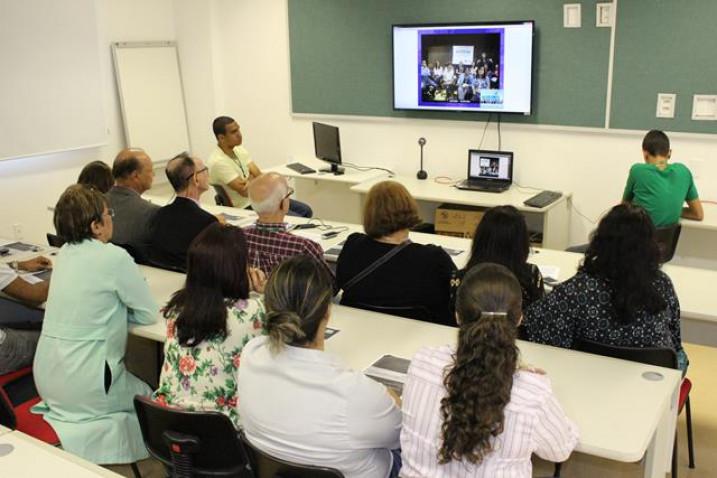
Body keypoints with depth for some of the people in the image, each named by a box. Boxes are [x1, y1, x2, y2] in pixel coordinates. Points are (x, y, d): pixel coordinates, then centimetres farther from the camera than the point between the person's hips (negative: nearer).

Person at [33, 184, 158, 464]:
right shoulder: (114, 257, -18)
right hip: (83, 385, -7)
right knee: (147, 396, 20)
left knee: (133, 383, 28)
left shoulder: (64, 254, 4)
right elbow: (148, 314, -10)